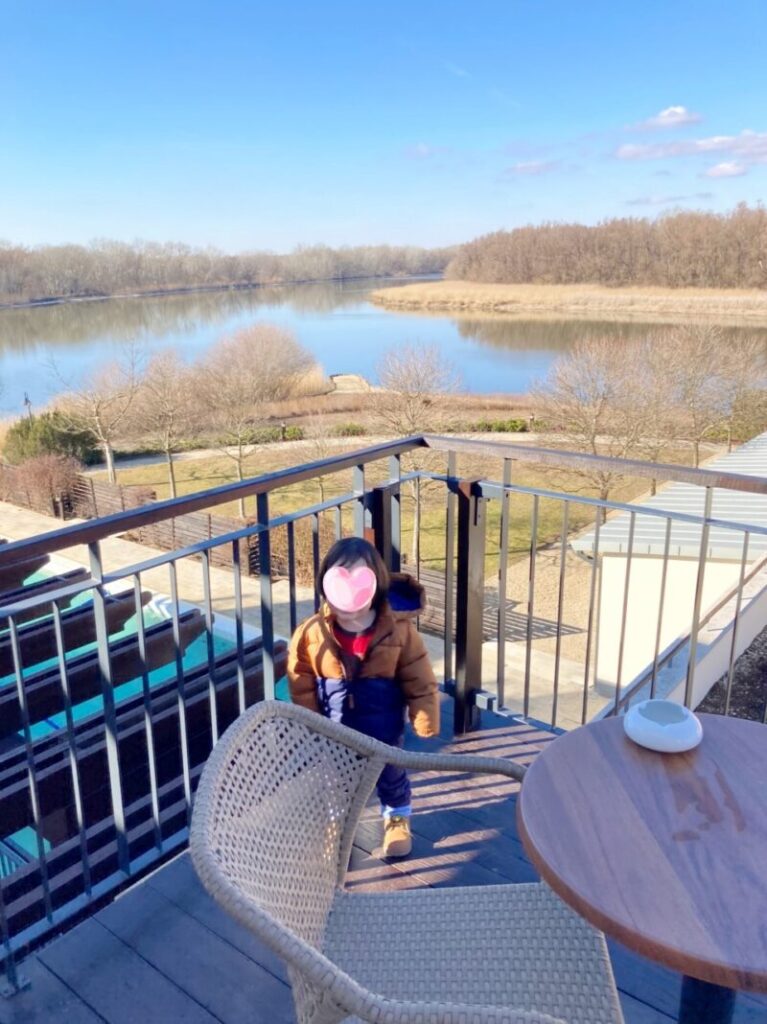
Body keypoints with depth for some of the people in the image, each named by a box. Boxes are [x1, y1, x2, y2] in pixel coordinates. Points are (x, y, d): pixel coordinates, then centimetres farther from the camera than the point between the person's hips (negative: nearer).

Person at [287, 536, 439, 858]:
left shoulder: (399, 631, -23)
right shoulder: (311, 634, -20)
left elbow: (420, 682, -12)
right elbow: (302, 686, -7)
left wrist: (425, 721, -7)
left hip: (383, 726, -1)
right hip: (334, 730, 1)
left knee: (390, 773, 22)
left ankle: (397, 817, 51)